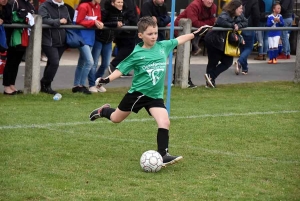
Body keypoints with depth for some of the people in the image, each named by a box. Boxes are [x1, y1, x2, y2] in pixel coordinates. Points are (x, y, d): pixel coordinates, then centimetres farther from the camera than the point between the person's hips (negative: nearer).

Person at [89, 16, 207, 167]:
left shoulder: (163, 46, -3)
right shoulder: (137, 54, -14)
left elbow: (179, 40, 13)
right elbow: (121, 69, -11)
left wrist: (195, 33, 17)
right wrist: (107, 79, -25)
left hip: (155, 95, 3)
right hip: (137, 92, -2)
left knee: (164, 123, -17)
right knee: (116, 119, 16)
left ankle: (163, 155, -9)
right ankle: (104, 111, 50)